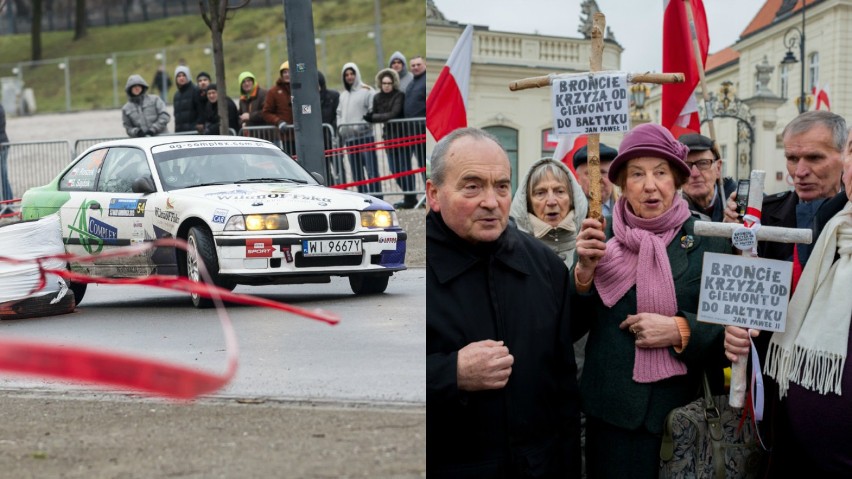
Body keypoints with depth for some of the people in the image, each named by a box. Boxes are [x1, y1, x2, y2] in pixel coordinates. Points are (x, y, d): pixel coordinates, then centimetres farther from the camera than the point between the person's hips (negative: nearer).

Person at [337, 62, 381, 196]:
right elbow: (339, 113, 23)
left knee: (371, 168, -11)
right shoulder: (343, 95, 19)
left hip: (365, 135, -6)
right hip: (349, 138, 6)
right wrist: (340, 127, 6)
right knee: (356, 172, 5)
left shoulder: (366, 91, 0)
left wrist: (363, 124, -16)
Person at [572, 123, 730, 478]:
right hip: (611, 410, 1)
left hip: (683, 410, -1)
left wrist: (680, 329, -17)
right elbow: (572, 327, 2)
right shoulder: (598, 238, 2)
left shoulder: (708, 241, -2)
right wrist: (585, 270, -14)